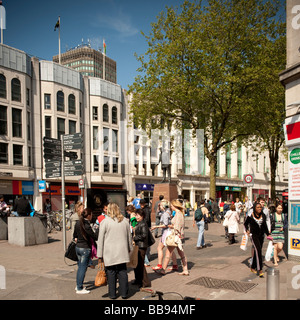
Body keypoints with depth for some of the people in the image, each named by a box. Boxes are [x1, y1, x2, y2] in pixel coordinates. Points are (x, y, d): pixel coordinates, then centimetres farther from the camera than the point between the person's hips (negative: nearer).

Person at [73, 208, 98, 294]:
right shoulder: (87, 225, -21)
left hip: (78, 247, 8)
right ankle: (79, 289, 8)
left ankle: (78, 285, 29)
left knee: (80, 267, 19)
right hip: (85, 249, -8)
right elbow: (94, 237, -16)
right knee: (83, 268, 1)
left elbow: (75, 236, 15)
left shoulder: (78, 223, 3)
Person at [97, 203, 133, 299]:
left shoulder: (105, 221, -5)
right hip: (122, 252, 3)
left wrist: (100, 254, 1)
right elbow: (129, 237, 15)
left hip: (109, 253, -3)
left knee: (111, 273, 5)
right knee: (123, 272, 9)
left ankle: (112, 294, 12)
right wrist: (130, 249, 27)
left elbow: (100, 239, -4)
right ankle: (124, 293, 15)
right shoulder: (125, 221, 7)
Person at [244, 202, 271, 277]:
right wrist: (247, 230, -5)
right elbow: (245, 224, 8)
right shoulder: (250, 216, -8)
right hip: (253, 235, -5)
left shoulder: (263, 215, 4)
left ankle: (253, 267, 27)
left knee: (257, 251, 11)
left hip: (261, 236, 5)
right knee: (258, 250, -18)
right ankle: (259, 269, -19)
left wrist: (268, 234, 7)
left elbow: (265, 225, 13)